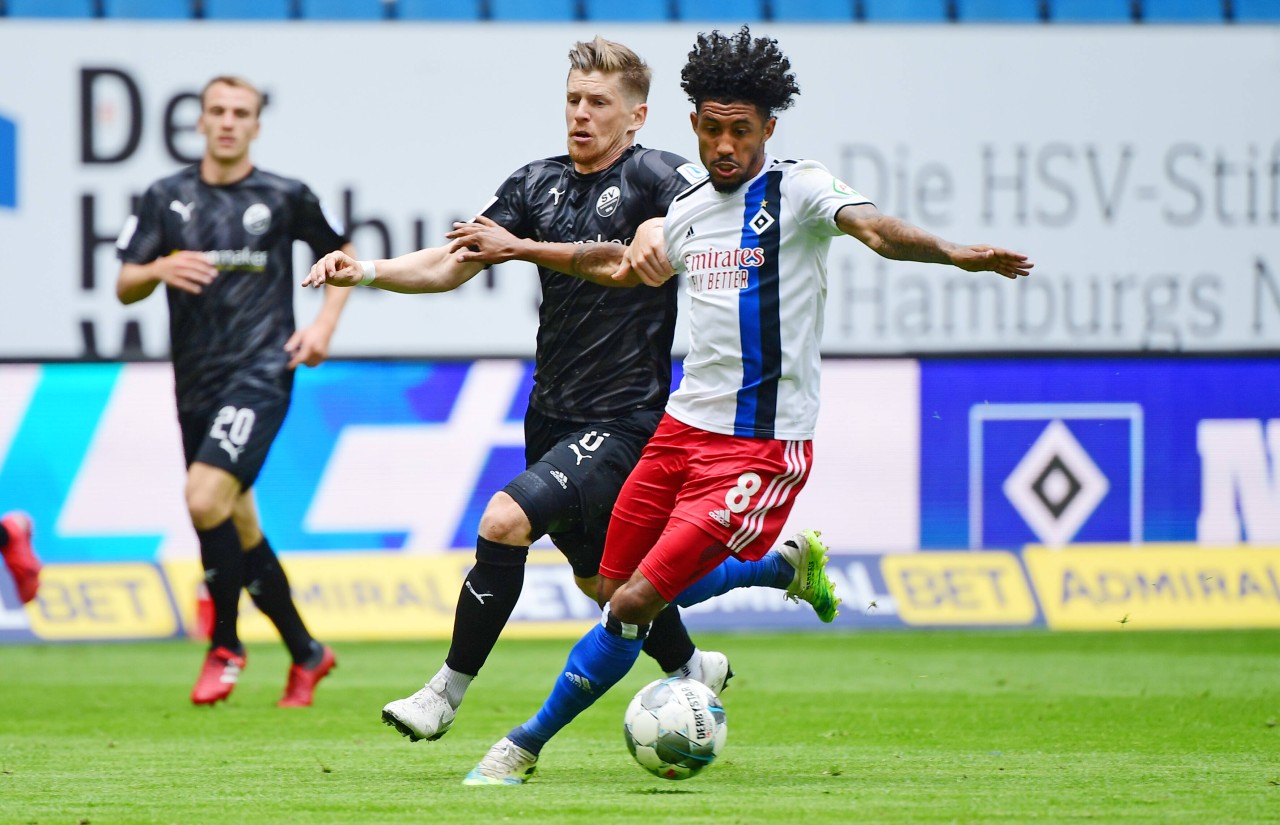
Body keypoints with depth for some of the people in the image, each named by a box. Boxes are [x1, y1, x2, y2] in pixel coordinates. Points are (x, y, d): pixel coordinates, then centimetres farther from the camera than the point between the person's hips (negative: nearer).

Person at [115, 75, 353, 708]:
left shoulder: (284, 198, 1)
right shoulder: (166, 198, 7)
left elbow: (342, 256, 16)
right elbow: (125, 288, 4)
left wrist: (324, 324, 2)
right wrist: (160, 270, -18)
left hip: (260, 373, -5)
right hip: (195, 384, 5)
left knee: (205, 498, -23)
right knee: (238, 528, 10)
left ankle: (225, 644, -6)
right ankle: (305, 654, 25)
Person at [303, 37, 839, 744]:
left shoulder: (661, 178, -9)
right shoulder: (538, 183, 9)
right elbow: (452, 264, 4)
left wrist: (525, 248, -28)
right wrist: (364, 272, -12)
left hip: (624, 418, -7)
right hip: (553, 416, 7)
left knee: (505, 520, -24)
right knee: (600, 580, 18)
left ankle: (447, 693, -14)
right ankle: (692, 671, 45)